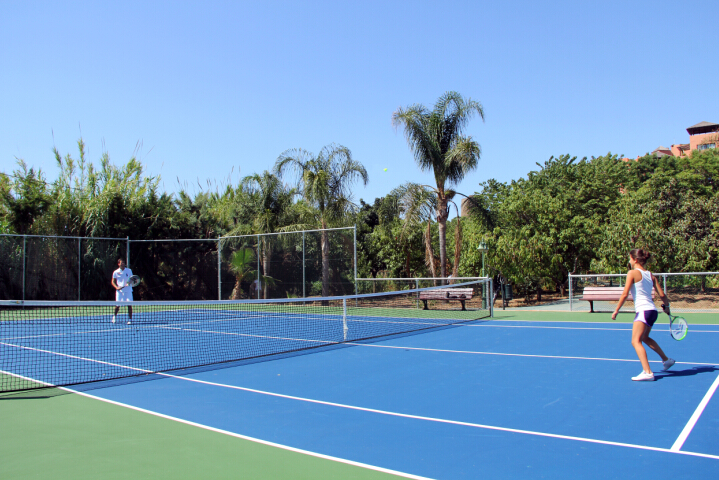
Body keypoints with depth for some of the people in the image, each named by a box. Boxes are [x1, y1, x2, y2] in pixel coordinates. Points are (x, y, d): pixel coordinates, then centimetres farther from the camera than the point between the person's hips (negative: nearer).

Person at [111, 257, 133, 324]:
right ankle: (114, 316, 31)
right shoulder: (116, 272, 3)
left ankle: (130, 319, 2)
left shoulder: (129, 271, 5)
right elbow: (113, 282, 6)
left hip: (128, 290, 0)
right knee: (118, 305, 2)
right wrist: (116, 287, -11)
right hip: (119, 291, 0)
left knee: (129, 305, -6)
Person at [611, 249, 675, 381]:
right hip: (653, 311, 9)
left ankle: (647, 372, -24)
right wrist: (666, 306, 29)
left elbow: (625, 294, -11)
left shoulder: (632, 273, -7)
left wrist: (616, 310, -4)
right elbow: (662, 295, 10)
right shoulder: (651, 275, 12)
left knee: (636, 341, -12)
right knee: (645, 338, 29)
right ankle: (666, 360, 41)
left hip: (643, 310, -9)